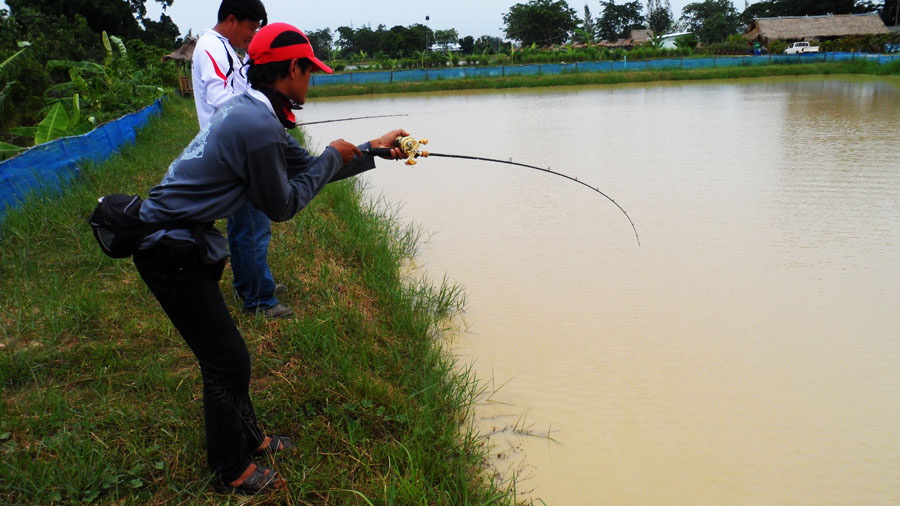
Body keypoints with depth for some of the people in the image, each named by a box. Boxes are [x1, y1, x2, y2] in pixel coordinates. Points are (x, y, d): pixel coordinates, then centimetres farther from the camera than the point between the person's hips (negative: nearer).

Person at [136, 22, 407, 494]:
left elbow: (306, 168, 17)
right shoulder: (258, 127, -23)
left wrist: (373, 150, 19)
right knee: (225, 358, 0)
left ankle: (248, 436, 38)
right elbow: (282, 206, -13)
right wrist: (332, 157, -4)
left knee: (223, 351, 20)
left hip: (181, 241, 10)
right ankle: (234, 470, 19)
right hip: (170, 250, -10)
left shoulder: (251, 111, 9)